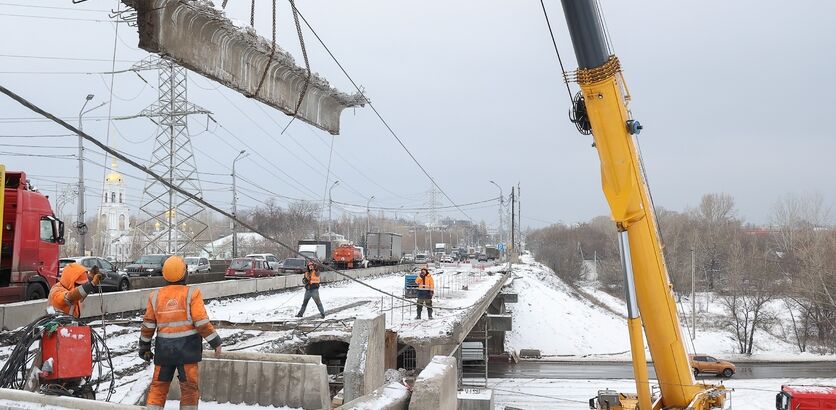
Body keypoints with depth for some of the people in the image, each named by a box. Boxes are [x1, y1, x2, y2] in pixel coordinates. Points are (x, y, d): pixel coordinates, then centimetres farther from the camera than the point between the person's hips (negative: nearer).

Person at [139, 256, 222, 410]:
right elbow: (202, 322, -12)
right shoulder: (191, 294, -7)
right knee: (189, 387, 6)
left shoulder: (155, 296, 5)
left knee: (158, 386, 13)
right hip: (187, 348, -3)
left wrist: (144, 347, 19)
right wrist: (216, 342, -5)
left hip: (164, 348, 3)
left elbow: (148, 325, 8)